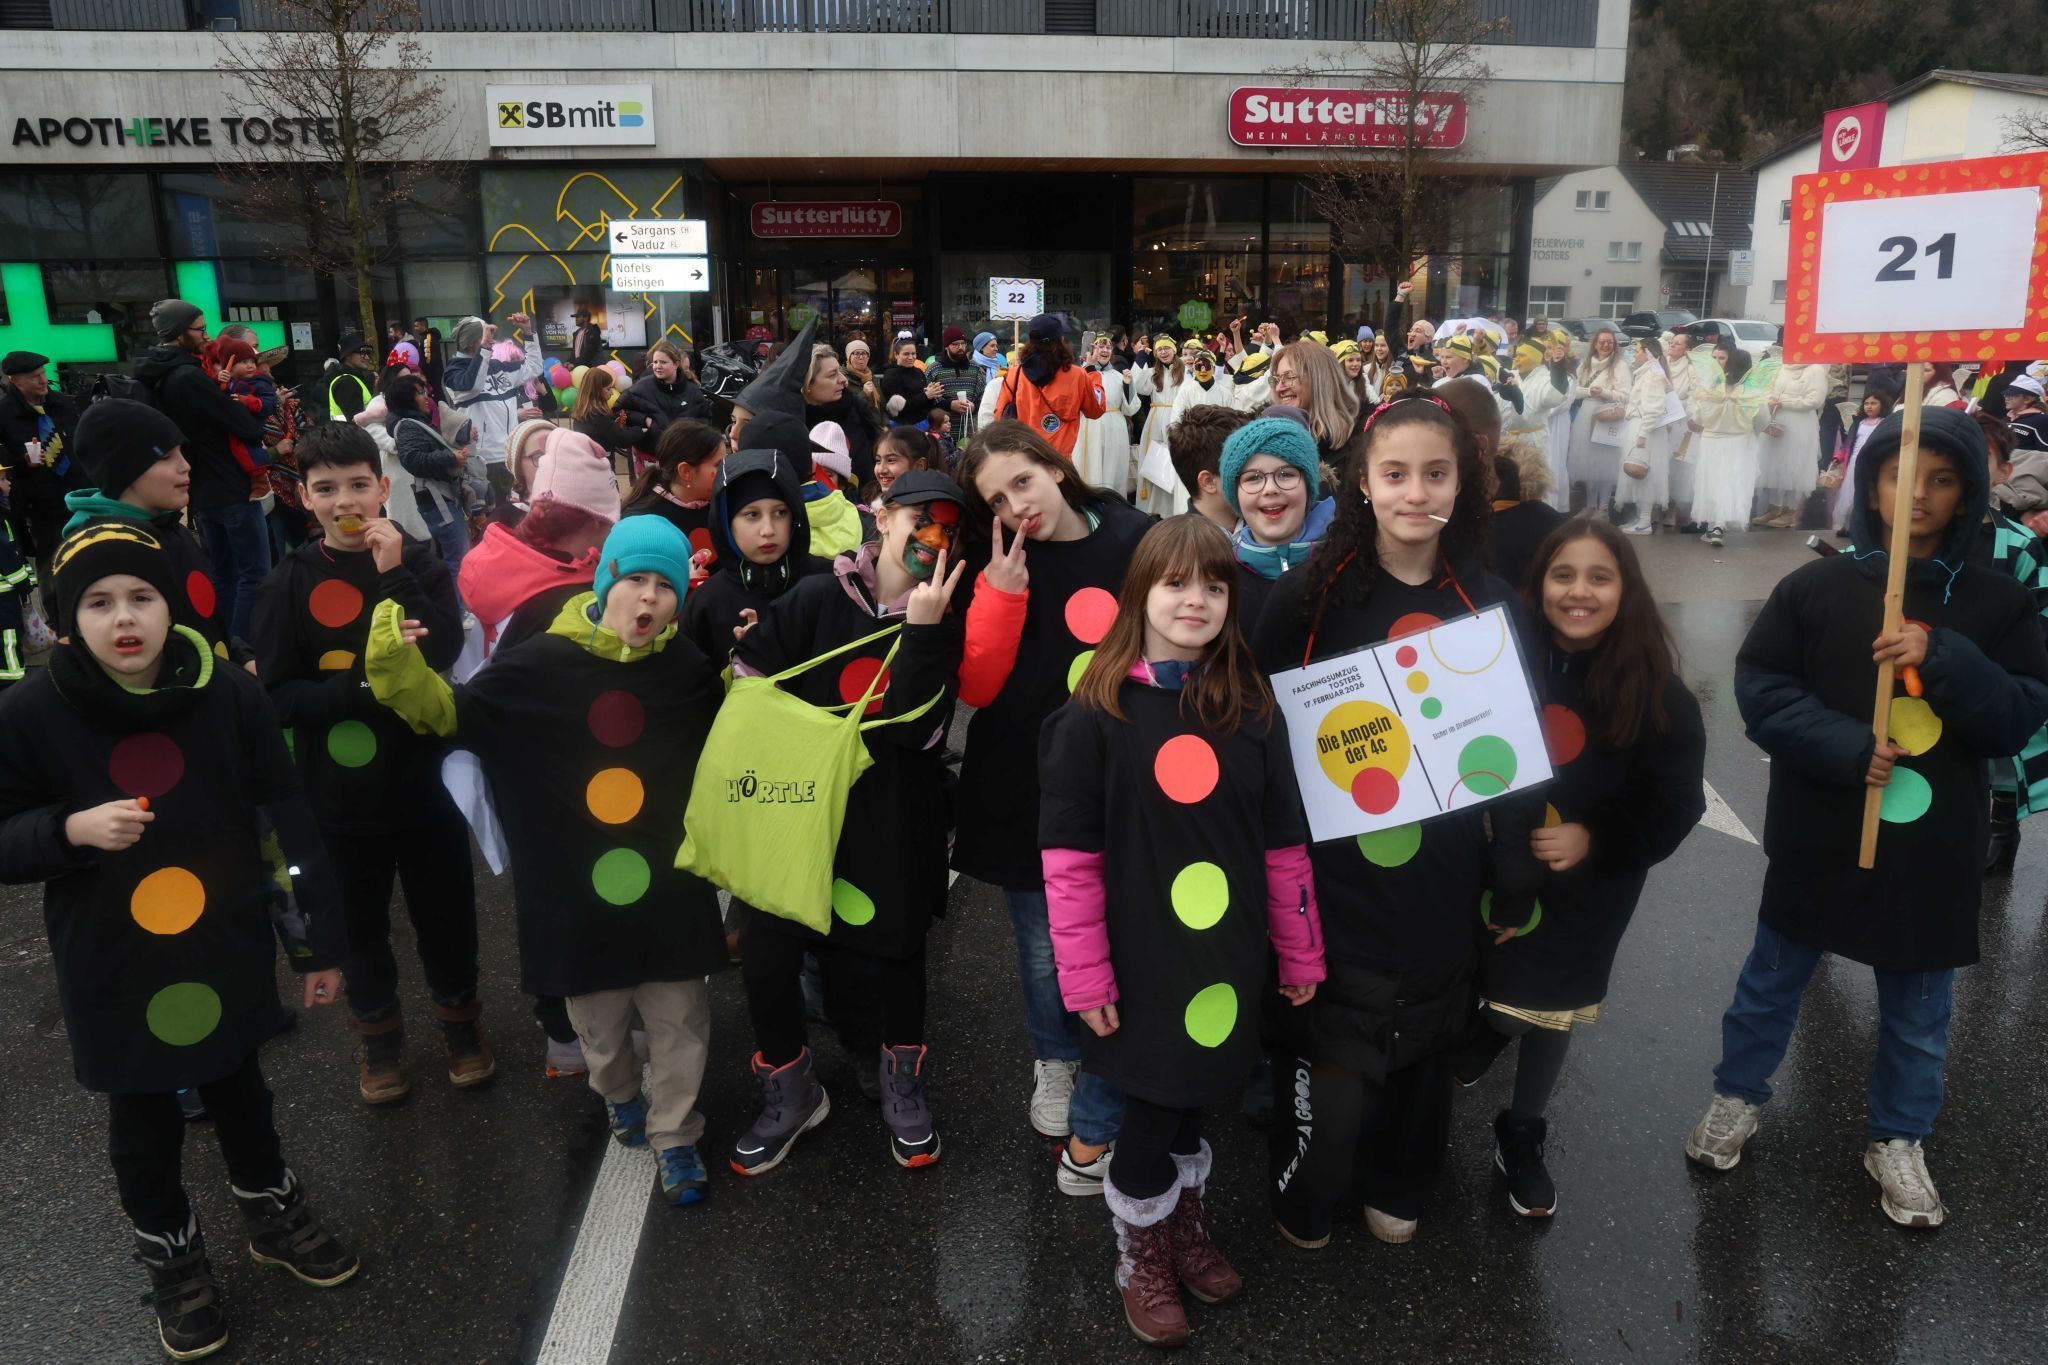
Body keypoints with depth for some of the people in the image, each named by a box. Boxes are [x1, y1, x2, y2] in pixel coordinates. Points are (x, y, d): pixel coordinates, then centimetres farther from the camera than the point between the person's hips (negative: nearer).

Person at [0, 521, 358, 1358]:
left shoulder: (229, 695, -13)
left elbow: (288, 822, -7)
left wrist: (320, 939, -5)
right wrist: (71, 829, -27)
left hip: (227, 950, 1)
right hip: (112, 968, 0)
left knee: (238, 1087, 23)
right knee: (143, 1122, 19)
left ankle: (271, 1212, 48)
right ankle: (170, 1254, 44)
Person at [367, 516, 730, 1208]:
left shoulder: (691, 670, -4)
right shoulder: (542, 663, -8)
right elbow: (452, 712, 0)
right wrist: (400, 672, -16)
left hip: (670, 884, 0)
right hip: (579, 886, 0)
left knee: (679, 1020, 9)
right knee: (598, 1020, 18)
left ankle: (673, 1135, 29)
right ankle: (619, 1096, 47)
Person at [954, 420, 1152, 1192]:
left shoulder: (1140, 542, -6)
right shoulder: (994, 566, -3)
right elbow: (978, 687, -11)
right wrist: (1003, 589, -20)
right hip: (1023, 791, 1)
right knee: (1043, 946, 17)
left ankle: (1094, 1128, 22)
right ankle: (1054, 1063, 45)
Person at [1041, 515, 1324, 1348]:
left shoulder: (1251, 707, 1)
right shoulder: (1096, 712, -10)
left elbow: (1285, 843, 5)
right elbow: (1070, 856, -11)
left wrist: (1301, 953, 8)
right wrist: (1085, 976, -12)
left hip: (1227, 956, 3)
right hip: (1142, 960, -3)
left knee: (1192, 1102, 18)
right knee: (1150, 1113, 7)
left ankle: (1187, 1232, 44)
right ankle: (1140, 1259, 34)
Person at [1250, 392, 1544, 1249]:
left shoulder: (1489, 603, 0)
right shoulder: (1312, 596, -8)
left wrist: (1514, 884, 6)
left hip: (1442, 881, 3)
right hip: (1335, 879, -3)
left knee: (1426, 1045, 17)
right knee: (1332, 1056, 0)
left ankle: (1396, 1186, 44)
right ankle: (1304, 1196, 30)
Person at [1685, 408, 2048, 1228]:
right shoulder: (1815, 588, -7)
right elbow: (1760, 689, -9)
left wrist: (1945, 660, -22)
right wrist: (1847, 749, -22)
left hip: (1932, 846, 1)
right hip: (1819, 835, -1)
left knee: (1917, 1010, 16)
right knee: (1774, 977, 17)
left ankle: (1897, 1139, 37)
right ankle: (1737, 1097, 37)